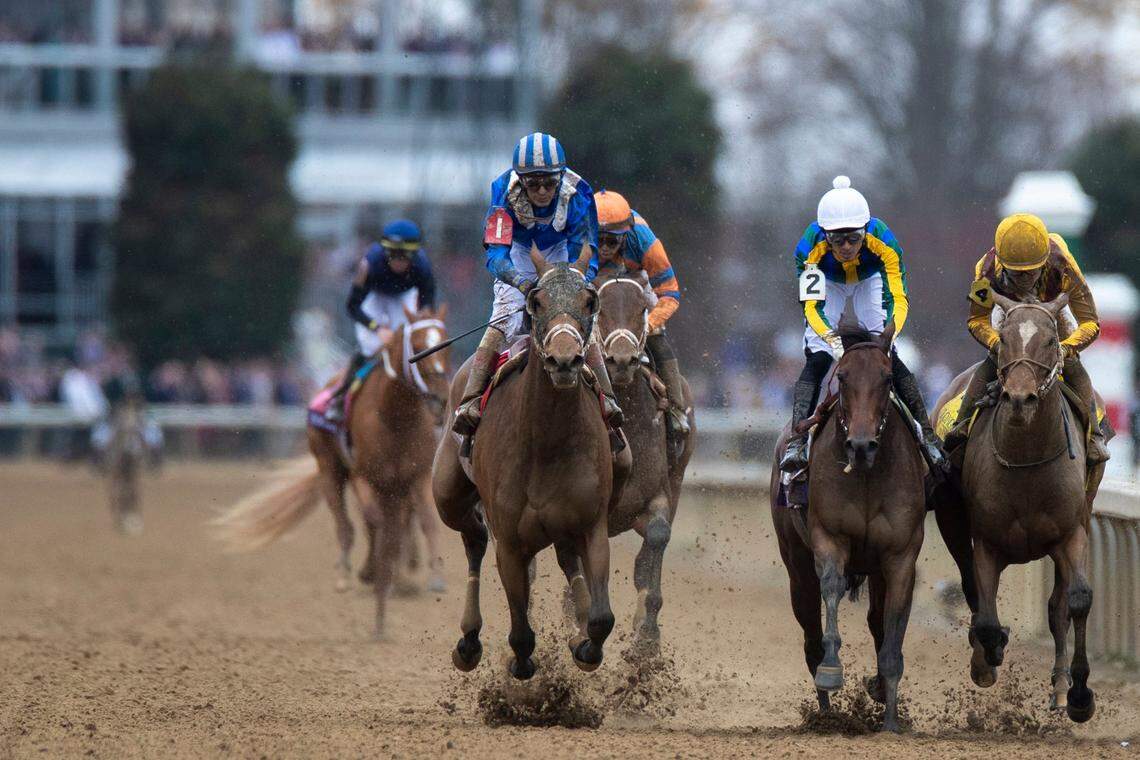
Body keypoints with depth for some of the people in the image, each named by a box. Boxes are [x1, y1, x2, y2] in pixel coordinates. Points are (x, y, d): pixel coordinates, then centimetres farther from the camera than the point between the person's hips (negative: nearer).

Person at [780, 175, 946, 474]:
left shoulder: (883, 242, -37)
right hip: (828, 282, 0)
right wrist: (831, 339, -58)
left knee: (889, 359, -14)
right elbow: (811, 304, -40)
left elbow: (898, 299, -37)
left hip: (870, 280, 0)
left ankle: (928, 435, -9)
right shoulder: (811, 247, -38)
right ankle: (797, 441, -22)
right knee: (817, 360, -18)